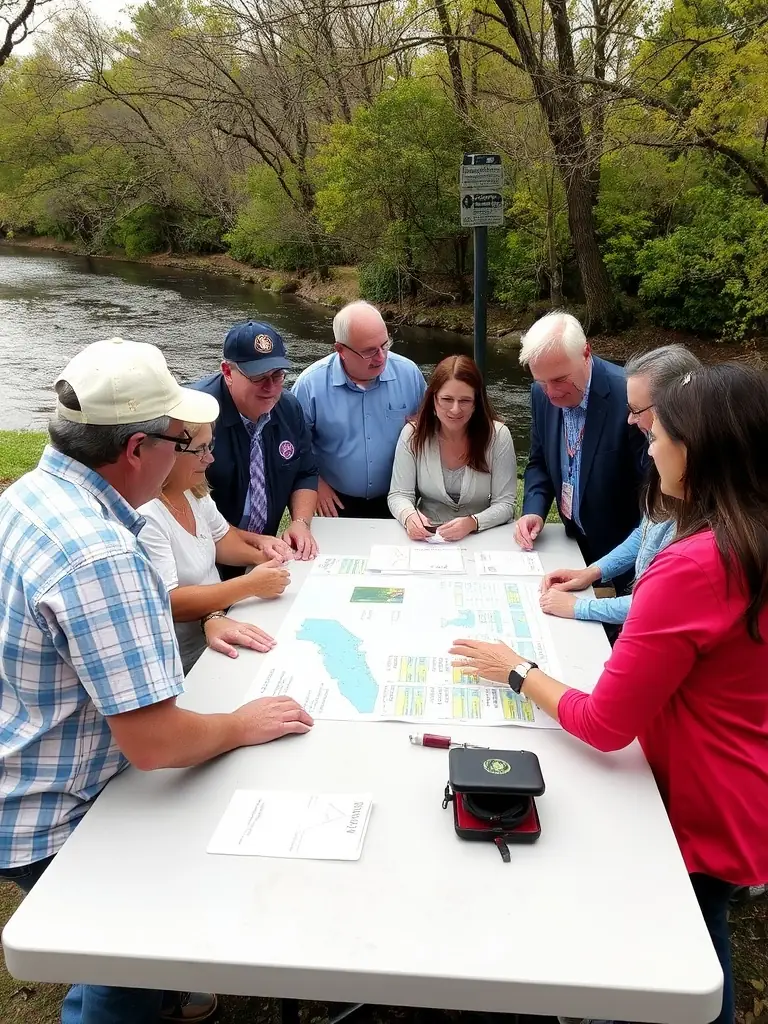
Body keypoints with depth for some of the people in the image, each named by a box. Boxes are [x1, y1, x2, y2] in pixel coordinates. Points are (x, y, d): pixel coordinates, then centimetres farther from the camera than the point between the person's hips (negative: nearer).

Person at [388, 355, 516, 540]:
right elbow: (399, 495, -2)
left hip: (483, 541, 0)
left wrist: (472, 523, -26)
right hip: (426, 540, 0)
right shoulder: (413, 434, -4)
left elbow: (505, 504, -7)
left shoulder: (498, 436, -7)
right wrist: (409, 516, -25)